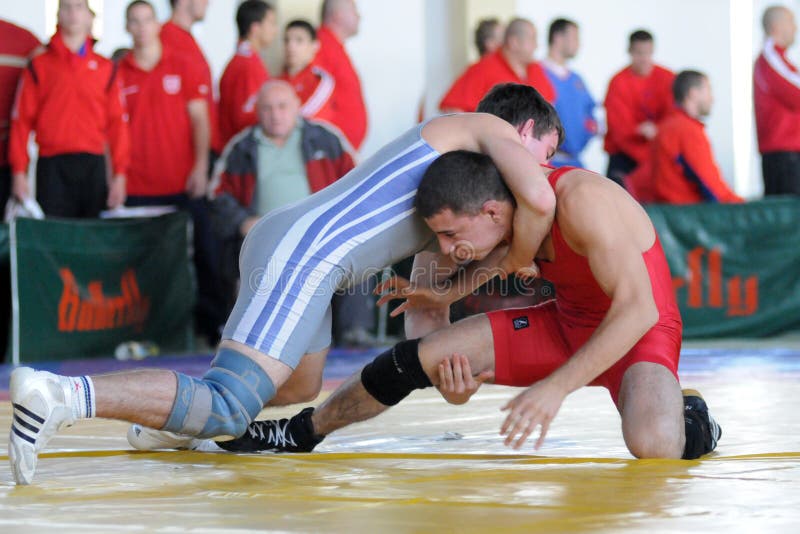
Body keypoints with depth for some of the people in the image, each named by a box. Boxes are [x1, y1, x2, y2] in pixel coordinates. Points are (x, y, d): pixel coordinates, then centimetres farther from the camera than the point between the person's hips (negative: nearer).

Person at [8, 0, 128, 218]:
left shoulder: (106, 68, 11)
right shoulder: (39, 66, 7)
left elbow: (117, 123, 8)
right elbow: (22, 121, 3)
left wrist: (119, 174, 0)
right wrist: (19, 173, -5)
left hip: (93, 167, 2)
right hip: (52, 167, -2)